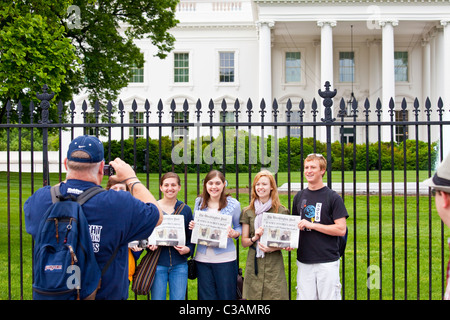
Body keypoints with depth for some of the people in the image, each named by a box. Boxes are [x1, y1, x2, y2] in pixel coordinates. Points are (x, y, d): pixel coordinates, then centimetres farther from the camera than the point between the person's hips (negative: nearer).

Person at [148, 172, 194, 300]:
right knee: (157, 298, 2)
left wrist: (188, 249, -9)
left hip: (179, 265, 1)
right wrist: (148, 244, -12)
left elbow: (191, 237, 11)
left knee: (179, 298, 4)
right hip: (158, 264, -1)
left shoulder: (185, 210, 7)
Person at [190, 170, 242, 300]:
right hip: (202, 258, 3)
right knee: (206, 296, 9)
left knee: (226, 296, 1)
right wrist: (192, 226, -4)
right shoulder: (199, 202, 7)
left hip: (225, 258, -3)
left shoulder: (233, 204, -2)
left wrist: (234, 234, -15)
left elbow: (239, 227, 7)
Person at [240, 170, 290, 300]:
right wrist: (254, 238, -11)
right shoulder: (248, 212, 8)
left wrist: (274, 248, -12)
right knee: (254, 296, 0)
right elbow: (244, 242, 9)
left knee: (275, 296, -7)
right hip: (254, 263, 2)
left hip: (274, 264, -1)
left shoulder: (281, 211, 2)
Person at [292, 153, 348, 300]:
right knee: (305, 297, 5)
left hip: (328, 262, -4)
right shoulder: (299, 197, 12)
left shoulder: (333, 197, -3)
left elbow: (341, 229, -10)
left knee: (329, 297, -2)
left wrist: (311, 225, -14)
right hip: (304, 262, 4)